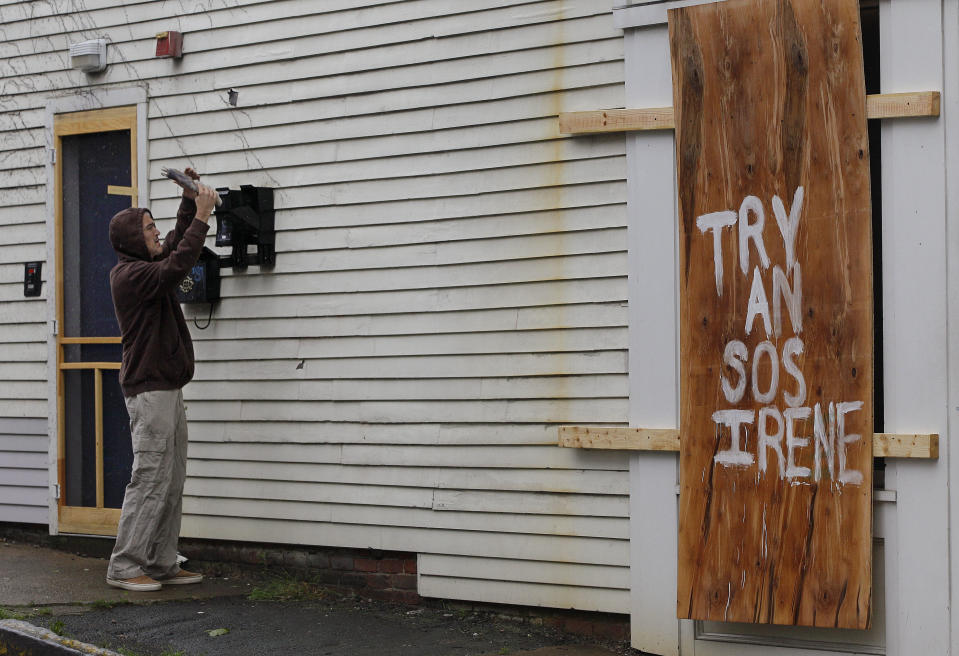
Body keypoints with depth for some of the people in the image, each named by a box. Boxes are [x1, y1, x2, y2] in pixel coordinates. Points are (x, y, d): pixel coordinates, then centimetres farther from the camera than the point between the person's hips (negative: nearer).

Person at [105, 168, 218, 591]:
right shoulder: (129, 274, -13)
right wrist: (201, 217, -22)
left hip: (167, 389, 10)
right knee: (150, 479, -9)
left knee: (172, 482, 9)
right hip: (149, 390, -10)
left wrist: (190, 201, 19)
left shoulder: (146, 267, 17)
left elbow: (175, 245, 31)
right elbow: (176, 266, -27)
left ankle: (161, 564, 13)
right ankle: (124, 567, -4)